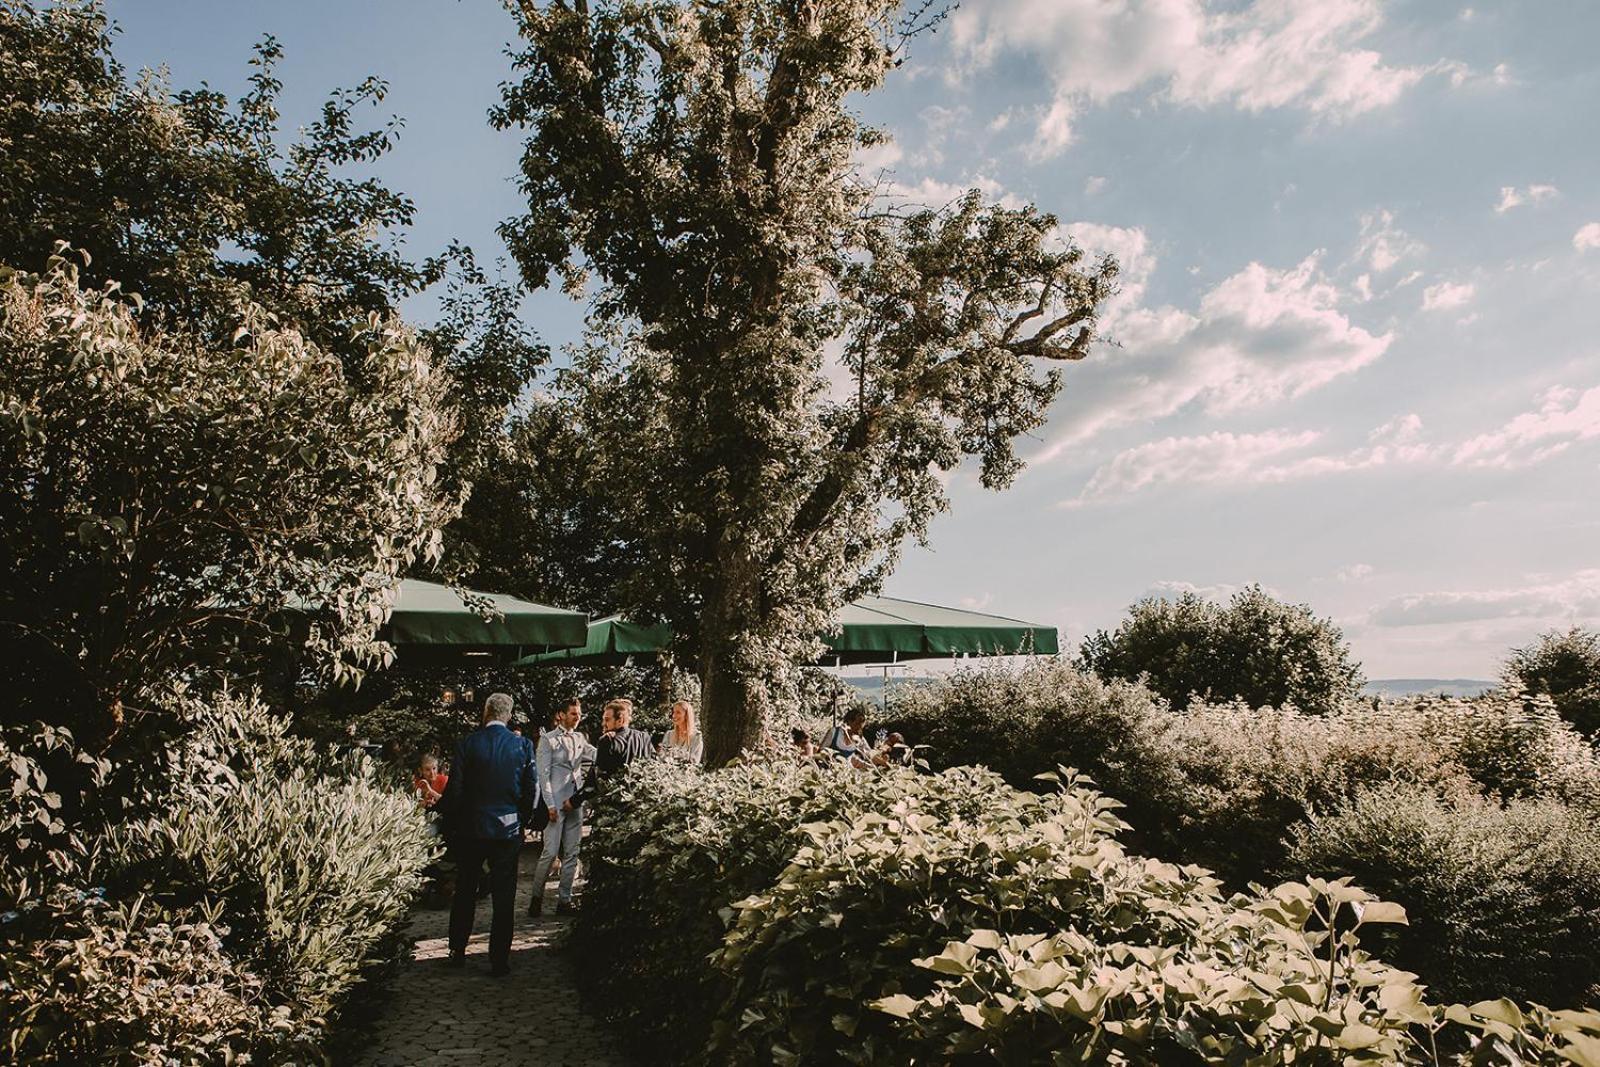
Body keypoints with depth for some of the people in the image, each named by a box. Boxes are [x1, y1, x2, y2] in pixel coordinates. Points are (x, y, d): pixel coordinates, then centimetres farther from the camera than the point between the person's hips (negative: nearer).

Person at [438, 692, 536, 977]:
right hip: (508, 831, 0)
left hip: (470, 829, 1)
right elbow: (530, 791, -3)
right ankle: (499, 960, 9)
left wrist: (452, 823, 8)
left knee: (464, 893, 17)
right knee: (503, 898, 6)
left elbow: (454, 789, -6)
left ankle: (457, 951, 27)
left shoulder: (467, 743, -8)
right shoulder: (523, 746, -6)